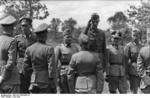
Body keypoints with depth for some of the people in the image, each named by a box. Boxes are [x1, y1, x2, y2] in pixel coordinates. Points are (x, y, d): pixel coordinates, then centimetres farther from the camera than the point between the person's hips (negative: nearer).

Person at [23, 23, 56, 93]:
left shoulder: (29, 49, 2)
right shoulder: (48, 49, -12)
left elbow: (26, 67, 5)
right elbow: (51, 67, -14)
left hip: (34, 80, 4)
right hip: (46, 81, -4)